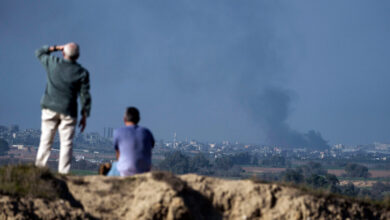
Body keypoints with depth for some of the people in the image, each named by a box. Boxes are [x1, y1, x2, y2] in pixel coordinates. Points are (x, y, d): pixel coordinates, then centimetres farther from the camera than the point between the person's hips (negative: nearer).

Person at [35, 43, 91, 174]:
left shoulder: (52, 63, -4)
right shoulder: (82, 73, -7)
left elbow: (39, 53, 17)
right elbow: (85, 96, -4)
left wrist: (55, 48, 17)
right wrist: (84, 116, 4)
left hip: (50, 109, 2)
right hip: (68, 111, -2)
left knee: (46, 141, 9)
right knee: (66, 144, 2)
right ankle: (63, 173, -3)